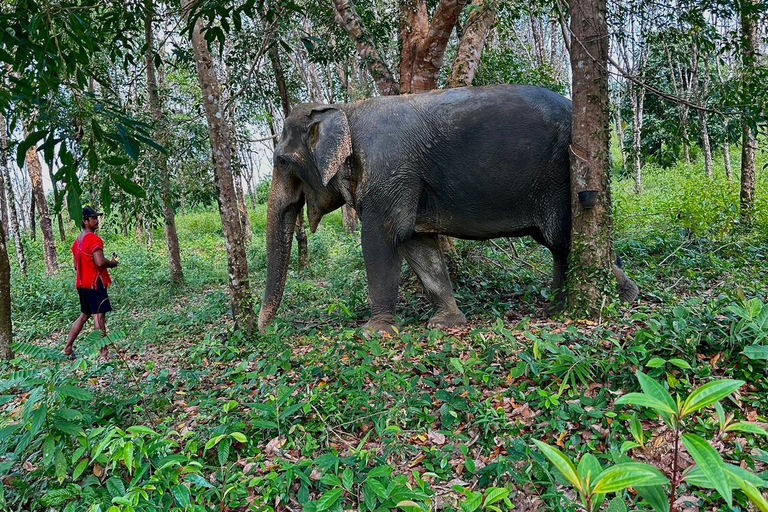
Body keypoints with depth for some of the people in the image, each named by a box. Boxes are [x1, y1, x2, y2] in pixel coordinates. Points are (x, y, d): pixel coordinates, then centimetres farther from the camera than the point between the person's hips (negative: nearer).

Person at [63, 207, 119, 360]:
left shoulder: (78, 241, 16)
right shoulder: (94, 239, -14)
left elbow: (76, 266, 21)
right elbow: (100, 262, -25)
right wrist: (113, 263, -6)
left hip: (82, 283, 9)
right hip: (95, 283, -9)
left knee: (84, 315, 18)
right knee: (99, 316, -8)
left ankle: (68, 348, 21)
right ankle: (104, 352, -8)